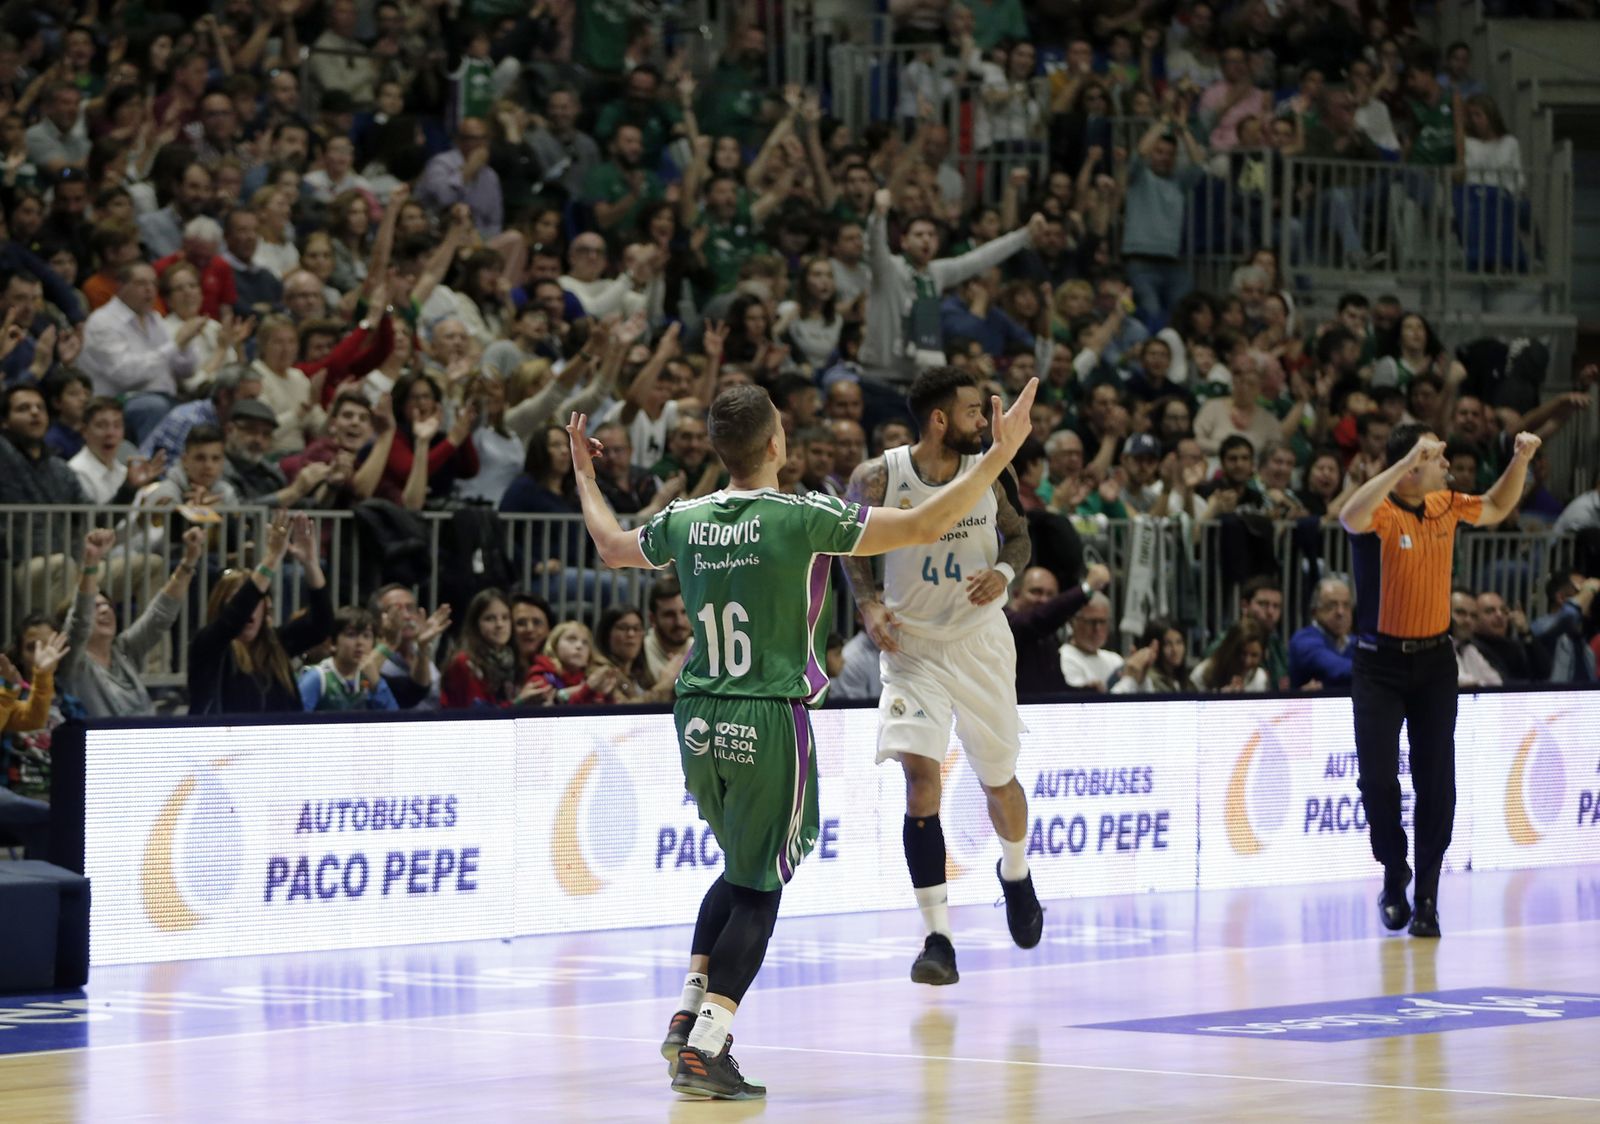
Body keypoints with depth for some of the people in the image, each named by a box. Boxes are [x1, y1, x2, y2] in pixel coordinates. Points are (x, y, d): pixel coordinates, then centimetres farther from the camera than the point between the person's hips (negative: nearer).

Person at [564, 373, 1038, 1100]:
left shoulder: (684, 521, 3)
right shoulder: (803, 518, -12)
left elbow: (611, 547, 25)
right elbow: (925, 527, -14)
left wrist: (585, 476, 42)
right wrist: (1000, 454, -6)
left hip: (700, 720, 6)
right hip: (770, 723, -6)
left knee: (740, 870, 24)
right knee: (757, 889, 2)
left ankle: (688, 1015, 15)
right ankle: (704, 1049, -5)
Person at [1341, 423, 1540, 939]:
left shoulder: (1446, 506, 5)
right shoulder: (1381, 513, -13)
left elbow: (1496, 508, 25)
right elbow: (1350, 517, -38)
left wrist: (1521, 460, 9)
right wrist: (1408, 461, -41)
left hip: (1434, 662, 4)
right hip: (1380, 664, -4)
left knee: (1437, 783, 0)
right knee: (1378, 780, -5)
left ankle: (1426, 896, 8)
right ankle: (1394, 882, 17)